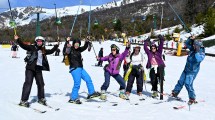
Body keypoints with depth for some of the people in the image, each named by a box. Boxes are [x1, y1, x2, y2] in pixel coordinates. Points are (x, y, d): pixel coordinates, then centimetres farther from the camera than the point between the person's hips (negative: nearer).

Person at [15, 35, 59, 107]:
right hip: (30, 68, -5)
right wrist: (18, 40, -22)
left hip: (39, 69, 5)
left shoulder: (44, 50, 15)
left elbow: (51, 51, 29)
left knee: (41, 83, 11)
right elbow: (23, 46, -10)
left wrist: (56, 46, 29)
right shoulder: (32, 47, 1)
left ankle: (41, 99, 29)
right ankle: (23, 101, -6)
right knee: (28, 83, -9)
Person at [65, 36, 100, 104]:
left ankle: (91, 93, 28)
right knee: (77, 83, -10)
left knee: (88, 79, 14)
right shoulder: (70, 49, -8)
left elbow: (85, 47, 23)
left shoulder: (78, 49, 12)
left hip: (80, 68, 8)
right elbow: (66, 51, -28)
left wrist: (87, 41, 7)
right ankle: (73, 98, 1)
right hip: (74, 68, -8)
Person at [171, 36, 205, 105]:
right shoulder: (192, 49, 1)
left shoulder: (201, 53, -17)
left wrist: (197, 52, -38)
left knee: (188, 84, -14)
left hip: (192, 71, -7)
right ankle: (175, 93, 27)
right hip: (186, 69, 7)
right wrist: (190, 39, -5)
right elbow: (187, 44, 13)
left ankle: (192, 98, -1)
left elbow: (198, 59, -36)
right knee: (181, 81, 13)